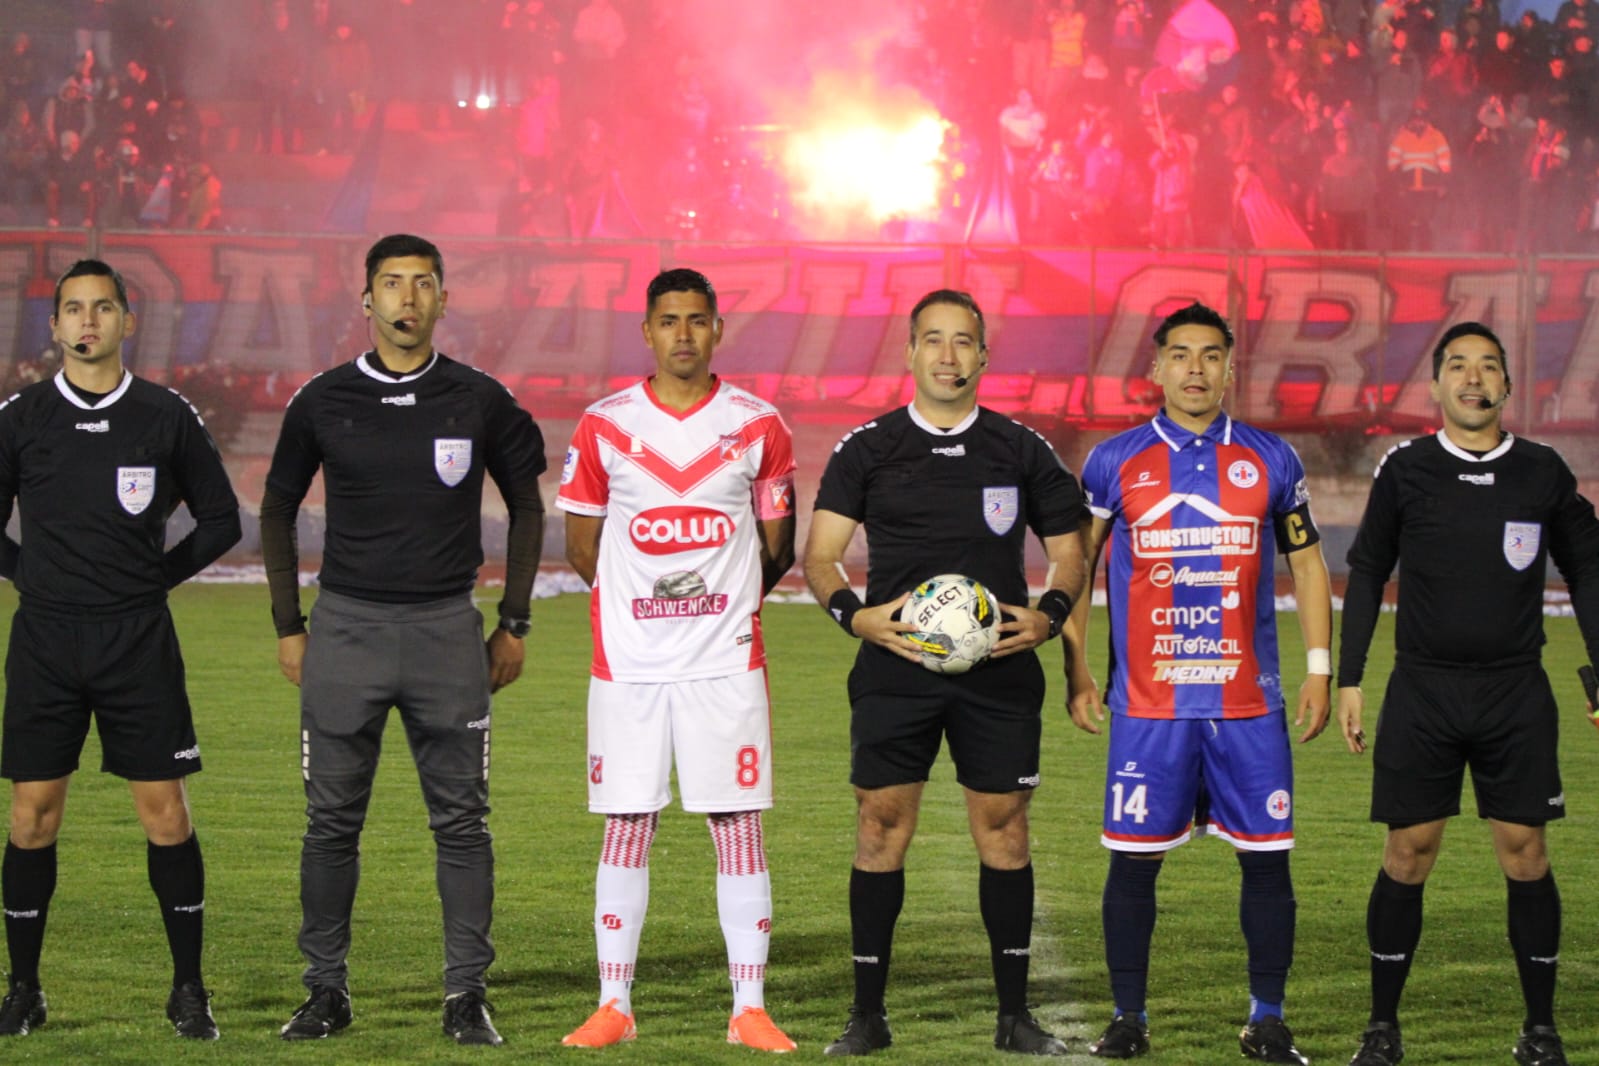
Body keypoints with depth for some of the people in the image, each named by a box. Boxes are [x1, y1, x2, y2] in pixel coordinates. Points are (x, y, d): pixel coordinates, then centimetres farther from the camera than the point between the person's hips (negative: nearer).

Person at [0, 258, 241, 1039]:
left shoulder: (168, 417, 3)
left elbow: (220, 519, 11)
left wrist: (157, 574, 3)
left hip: (139, 641, -1)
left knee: (165, 812, -3)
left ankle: (189, 990, 6)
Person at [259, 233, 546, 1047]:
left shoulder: (480, 401, 1)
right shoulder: (323, 402, 2)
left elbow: (526, 506, 11)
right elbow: (278, 508, 13)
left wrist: (514, 622, 7)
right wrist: (287, 626, 8)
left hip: (446, 628, -1)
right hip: (345, 626, 1)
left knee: (461, 818, 0)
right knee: (332, 819, 3)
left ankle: (467, 994, 6)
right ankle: (326, 989, 13)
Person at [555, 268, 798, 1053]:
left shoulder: (758, 427, 4)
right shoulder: (604, 427, 3)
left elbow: (776, 548, 12)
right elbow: (581, 548, 10)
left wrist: (721, 598, 6)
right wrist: (642, 596, 6)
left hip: (727, 663, 0)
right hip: (627, 664, 0)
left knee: (738, 827, -1)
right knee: (626, 829, 2)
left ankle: (749, 1009, 4)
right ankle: (614, 1006, 8)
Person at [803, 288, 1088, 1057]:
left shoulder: (1023, 451, 8)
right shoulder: (866, 449, 5)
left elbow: (1069, 550, 13)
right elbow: (820, 554, 3)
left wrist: (1048, 615, -6)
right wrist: (855, 614, -16)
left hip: (999, 669, 1)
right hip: (895, 666, -1)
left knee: (1003, 827, 2)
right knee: (881, 825, -3)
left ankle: (1014, 1016, 10)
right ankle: (868, 1015, 4)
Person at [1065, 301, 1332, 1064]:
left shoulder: (1271, 461, 7)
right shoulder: (1115, 462, 5)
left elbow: (1306, 566, 13)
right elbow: (1075, 568, 11)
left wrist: (1319, 670, 6)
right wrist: (1076, 671, 4)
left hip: (1250, 703, 1)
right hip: (1147, 706, -1)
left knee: (1266, 856, 1)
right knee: (1134, 857, 0)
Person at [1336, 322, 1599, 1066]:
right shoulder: (1406, 469, 1)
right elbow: (1367, 574, 7)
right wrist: (1349, 679, 3)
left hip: (1516, 695, 0)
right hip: (1422, 691, 0)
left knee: (1525, 853, 0)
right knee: (1408, 854, 0)